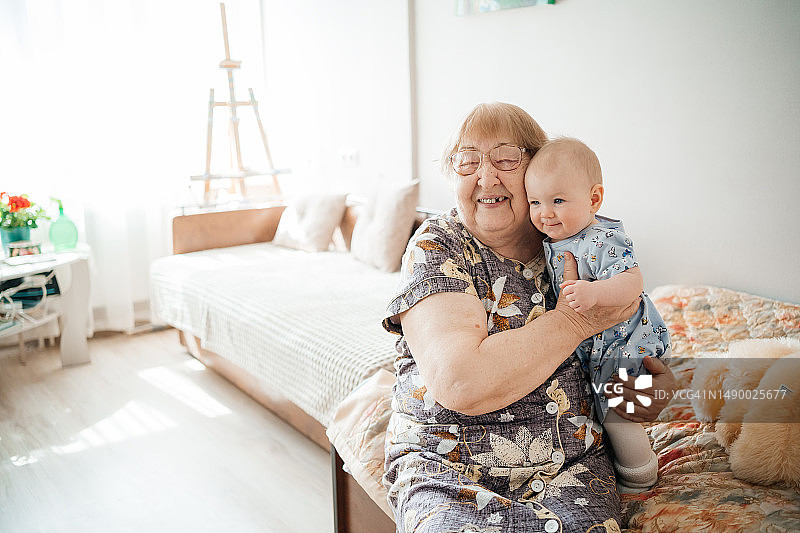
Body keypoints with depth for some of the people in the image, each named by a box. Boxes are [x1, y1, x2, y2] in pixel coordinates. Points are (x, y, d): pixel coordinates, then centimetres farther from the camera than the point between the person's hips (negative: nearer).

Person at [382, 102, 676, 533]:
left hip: (571, 460, 4)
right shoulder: (435, 247, -8)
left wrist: (658, 381, -1)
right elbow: (460, 384, -23)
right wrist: (575, 320, -16)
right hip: (447, 464, -3)